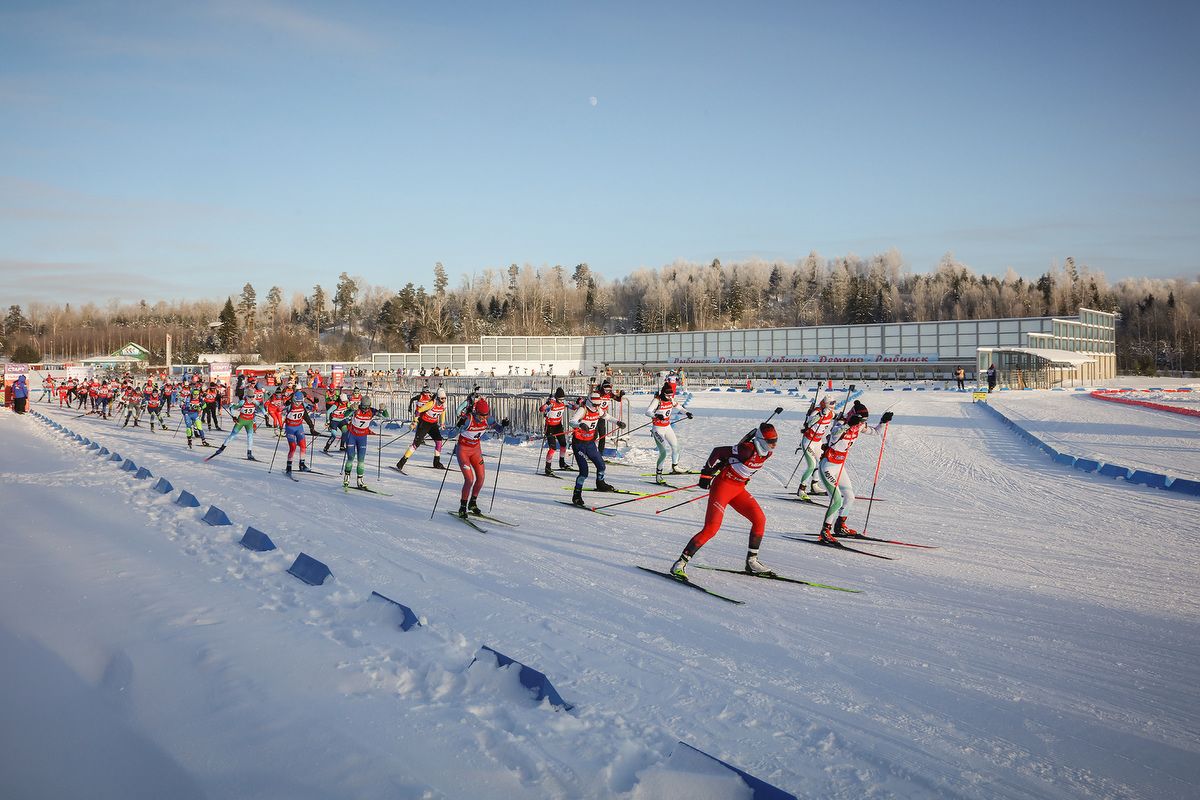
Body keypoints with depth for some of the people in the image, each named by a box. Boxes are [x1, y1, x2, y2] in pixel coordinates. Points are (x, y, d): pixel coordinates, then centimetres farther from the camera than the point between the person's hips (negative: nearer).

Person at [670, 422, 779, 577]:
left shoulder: (767, 453, 0)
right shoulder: (748, 449, -25)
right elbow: (717, 451, -20)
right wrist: (706, 474, -14)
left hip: (739, 489, 8)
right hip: (722, 486, -8)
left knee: (760, 519, -2)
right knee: (711, 528, -15)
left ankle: (751, 562, 13)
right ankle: (680, 563, -9)